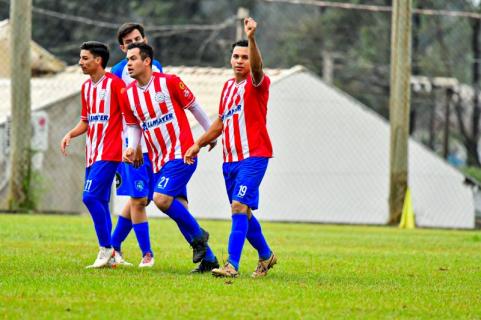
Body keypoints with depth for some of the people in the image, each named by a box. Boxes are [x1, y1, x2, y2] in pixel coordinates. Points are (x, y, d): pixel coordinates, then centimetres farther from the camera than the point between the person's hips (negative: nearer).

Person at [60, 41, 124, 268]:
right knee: (99, 202, 7)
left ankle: (106, 248, -9)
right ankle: (108, 254, 12)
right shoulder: (86, 87, 16)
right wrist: (70, 135, 6)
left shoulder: (114, 83, -9)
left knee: (90, 196, -17)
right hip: (92, 154, 8)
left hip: (108, 153, -8)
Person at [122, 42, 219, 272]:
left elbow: (194, 107, 0)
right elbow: (133, 126, 15)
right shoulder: (129, 94, 5)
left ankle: (198, 235, -2)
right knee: (178, 209, 5)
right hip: (158, 160, 6)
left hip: (181, 154, -6)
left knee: (161, 198, -22)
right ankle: (208, 259, 14)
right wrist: (131, 148, -4)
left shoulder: (169, 82, -11)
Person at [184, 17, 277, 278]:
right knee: (241, 211, 12)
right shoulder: (228, 86, 17)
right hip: (230, 159, 8)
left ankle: (232, 265, -23)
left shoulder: (257, 84, -5)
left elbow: (257, 67, -29)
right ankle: (266, 255, 31)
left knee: (239, 206, -18)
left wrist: (251, 39, -44)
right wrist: (198, 144, 27)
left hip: (253, 156, -8)